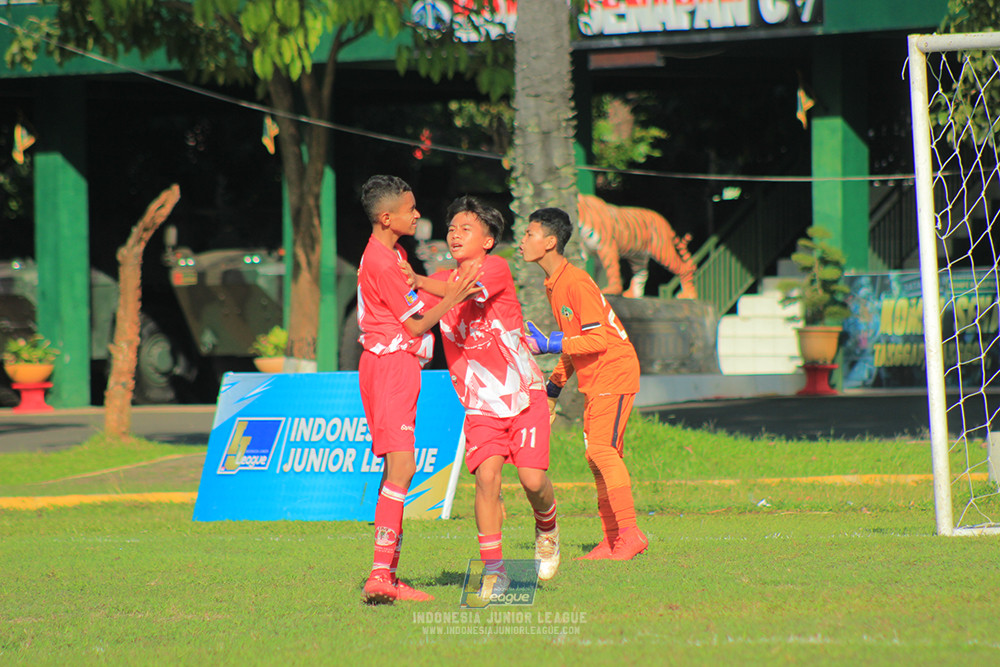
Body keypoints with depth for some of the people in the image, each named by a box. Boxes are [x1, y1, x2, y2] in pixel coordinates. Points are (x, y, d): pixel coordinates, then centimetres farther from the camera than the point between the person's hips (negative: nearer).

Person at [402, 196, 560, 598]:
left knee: (532, 478, -11)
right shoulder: (442, 282, 7)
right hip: (480, 403, 3)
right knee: (487, 476, -17)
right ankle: (493, 571, -12)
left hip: (524, 393, -3)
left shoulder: (496, 268, -9)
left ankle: (546, 530, 24)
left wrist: (421, 282, -45)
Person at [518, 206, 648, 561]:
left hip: (614, 371, -10)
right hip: (595, 379, 10)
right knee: (596, 453, 9)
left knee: (602, 449, -16)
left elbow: (597, 339, -21)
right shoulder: (554, 286, 13)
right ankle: (613, 539, 12)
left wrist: (548, 345, -20)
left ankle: (630, 533, -13)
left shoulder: (576, 283, -18)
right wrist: (554, 385, 18)